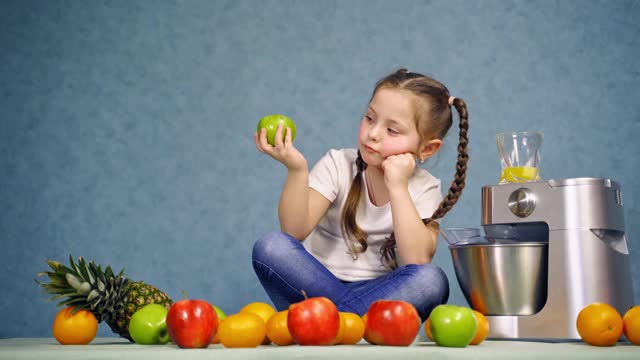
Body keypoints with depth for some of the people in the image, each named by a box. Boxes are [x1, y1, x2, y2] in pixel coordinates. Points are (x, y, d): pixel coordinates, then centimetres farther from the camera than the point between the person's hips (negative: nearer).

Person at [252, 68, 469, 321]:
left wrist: (397, 186, -22)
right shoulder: (338, 165, -4)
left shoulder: (424, 188, -3)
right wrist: (297, 170, -30)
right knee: (271, 247, -27)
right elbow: (295, 231, -16)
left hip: (378, 292, 1)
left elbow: (417, 260, -20)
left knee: (431, 280, -30)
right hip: (317, 284, 0)